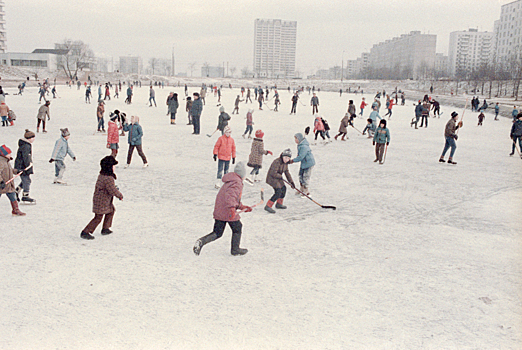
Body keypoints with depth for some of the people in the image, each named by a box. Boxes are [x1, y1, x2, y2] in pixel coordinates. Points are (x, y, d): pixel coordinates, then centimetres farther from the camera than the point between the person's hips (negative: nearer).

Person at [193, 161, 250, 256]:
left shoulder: (230, 181, 21)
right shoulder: (237, 183, -11)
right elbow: (230, 195, -28)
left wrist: (243, 207, 26)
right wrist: (232, 208, -38)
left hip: (218, 211, 9)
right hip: (228, 212, -9)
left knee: (217, 233, 12)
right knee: (237, 228, 13)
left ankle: (202, 241, -8)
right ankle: (235, 249, 22)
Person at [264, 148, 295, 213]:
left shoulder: (285, 163, 1)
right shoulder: (277, 162, -27)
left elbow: (287, 172, 10)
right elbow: (273, 173, -29)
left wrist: (291, 182, 8)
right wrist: (280, 176, -14)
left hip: (278, 178, 10)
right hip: (272, 178, -10)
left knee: (283, 189, 20)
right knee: (278, 192, -18)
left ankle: (279, 204, 38)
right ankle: (268, 206, -13)